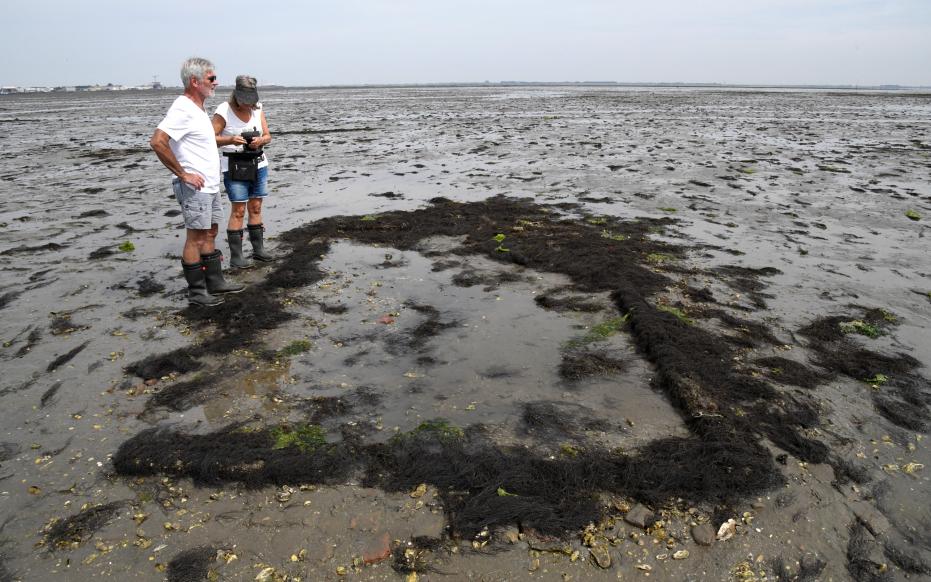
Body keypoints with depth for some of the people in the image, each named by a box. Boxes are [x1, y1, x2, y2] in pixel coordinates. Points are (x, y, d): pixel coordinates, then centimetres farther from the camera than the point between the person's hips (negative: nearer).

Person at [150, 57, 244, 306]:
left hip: (210, 185, 10)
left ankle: (215, 282, 25)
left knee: (209, 235, 15)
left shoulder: (198, 108, 14)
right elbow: (157, 142, -27)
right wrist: (183, 174, -21)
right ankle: (196, 291, 7)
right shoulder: (182, 109, -17)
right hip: (195, 187, -10)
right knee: (196, 238, -2)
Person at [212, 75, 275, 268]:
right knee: (238, 210, -6)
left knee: (256, 208, 10)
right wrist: (230, 140, -28)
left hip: (258, 164, 5)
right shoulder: (223, 111, -11)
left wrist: (260, 140, -17)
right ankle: (235, 256, -1)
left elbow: (267, 136, 5)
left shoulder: (258, 109, 3)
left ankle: (258, 249, 19)